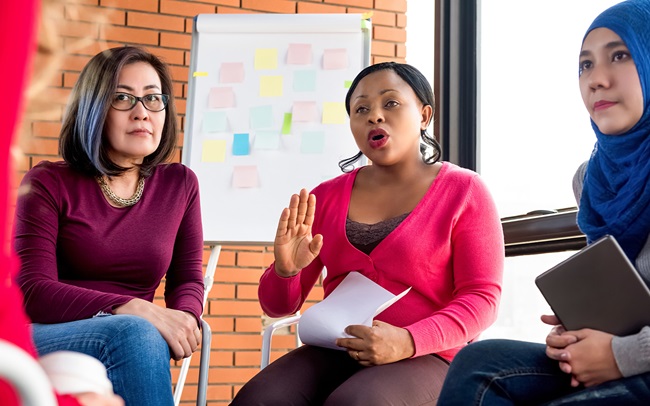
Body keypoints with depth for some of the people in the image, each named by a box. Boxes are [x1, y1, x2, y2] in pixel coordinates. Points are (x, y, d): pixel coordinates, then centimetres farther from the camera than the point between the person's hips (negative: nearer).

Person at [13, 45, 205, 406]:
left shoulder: (179, 184, 12)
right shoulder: (49, 183, 1)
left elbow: (188, 280, 14)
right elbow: (31, 292, -10)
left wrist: (183, 317, -13)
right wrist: (134, 310, -25)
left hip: (134, 341, 3)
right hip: (40, 343, -3)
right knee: (134, 335, -35)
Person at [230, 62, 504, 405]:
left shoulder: (464, 192, 1)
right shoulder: (326, 196, 10)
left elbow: (481, 299, -5)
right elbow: (279, 305, 11)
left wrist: (408, 342, -21)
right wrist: (285, 271, -13)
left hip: (424, 358, -3)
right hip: (333, 354, 4)